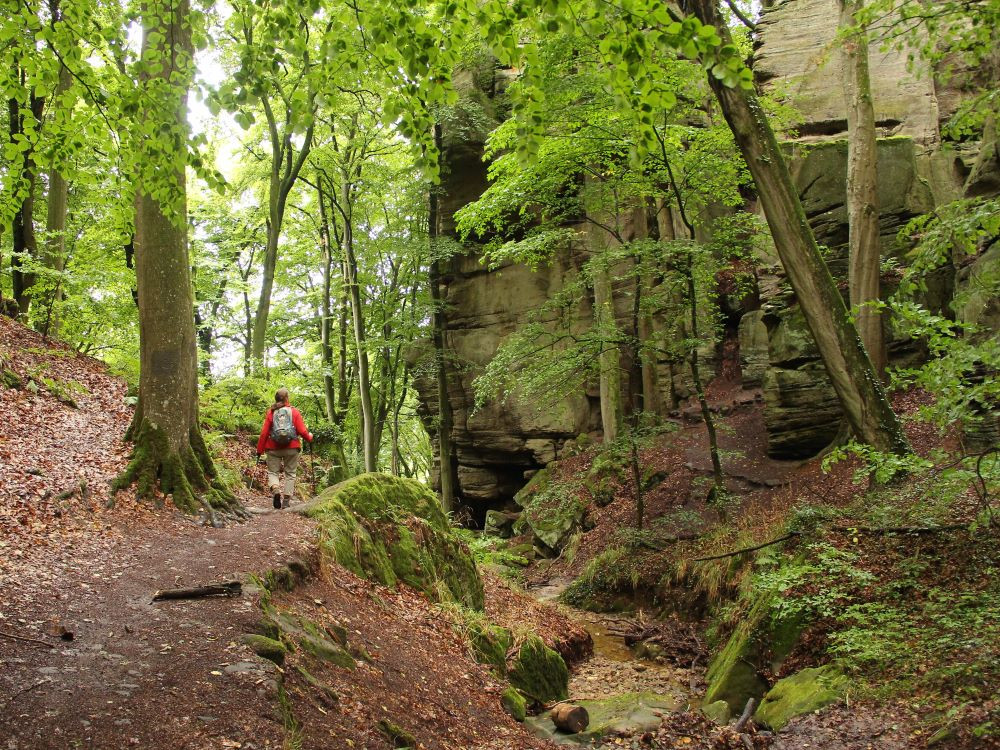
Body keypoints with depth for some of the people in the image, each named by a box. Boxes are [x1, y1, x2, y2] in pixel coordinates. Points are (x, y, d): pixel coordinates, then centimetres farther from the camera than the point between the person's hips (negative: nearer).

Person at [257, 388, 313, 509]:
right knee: (290, 473, 10)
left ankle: (275, 489, -18)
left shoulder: (271, 412, -1)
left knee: (272, 472, 10)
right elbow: (302, 430, -5)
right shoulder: (294, 411, -1)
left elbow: (264, 432, -2)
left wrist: (260, 450, 5)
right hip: (292, 448, 0)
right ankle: (286, 500, 6)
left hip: (273, 448, 0)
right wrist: (309, 437, 17)